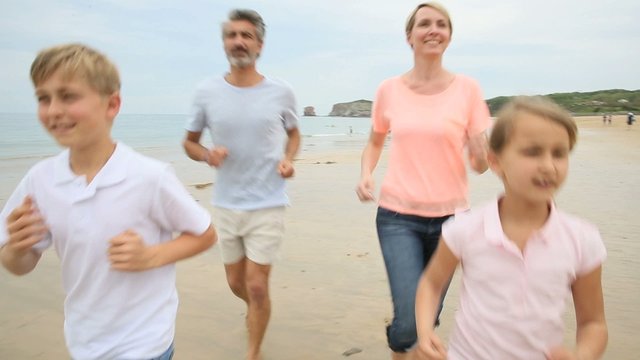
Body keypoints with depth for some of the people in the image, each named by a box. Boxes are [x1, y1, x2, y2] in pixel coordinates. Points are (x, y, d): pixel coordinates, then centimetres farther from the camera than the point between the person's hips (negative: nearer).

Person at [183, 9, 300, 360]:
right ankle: (257, 309, 54)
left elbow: (293, 133, 12)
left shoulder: (281, 92, -6)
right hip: (225, 204, 2)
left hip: (267, 205, -2)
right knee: (237, 283, 18)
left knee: (257, 287, 0)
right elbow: (189, 142, 6)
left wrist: (288, 159, -9)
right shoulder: (206, 92, -5)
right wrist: (207, 155, -16)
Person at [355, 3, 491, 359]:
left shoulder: (467, 88, -3)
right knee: (409, 321, -11)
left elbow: (480, 165, -2)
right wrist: (366, 175, -3)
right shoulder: (389, 89, -1)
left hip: (449, 215, 1)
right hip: (398, 215, 0)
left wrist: (482, 146, -25)